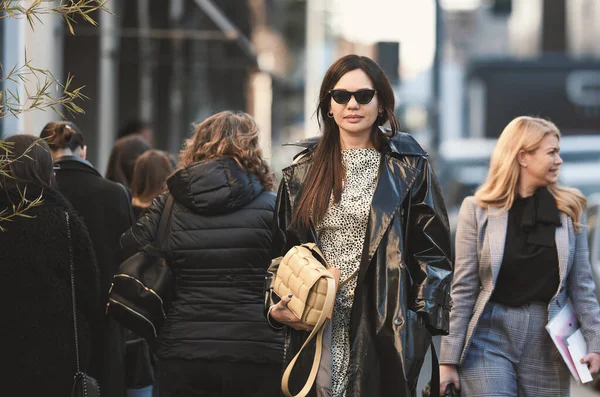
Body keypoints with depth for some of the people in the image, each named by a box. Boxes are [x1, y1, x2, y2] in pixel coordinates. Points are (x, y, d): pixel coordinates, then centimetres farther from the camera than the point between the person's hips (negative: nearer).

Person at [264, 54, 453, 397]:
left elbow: (432, 252, 1)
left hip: (384, 330, -3)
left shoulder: (409, 169, 4)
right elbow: (282, 250, 17)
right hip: (315, 329, 3)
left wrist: (423, 322, -7)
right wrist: (278, 307, 0)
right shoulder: (303, 172, 13)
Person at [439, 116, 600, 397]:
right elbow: (463, 290, -1)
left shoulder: (570, 210, 5)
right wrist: (448, 360, -3)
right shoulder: (478, 210, -1)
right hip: (490, 334, -2)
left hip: (547, 340, 2)